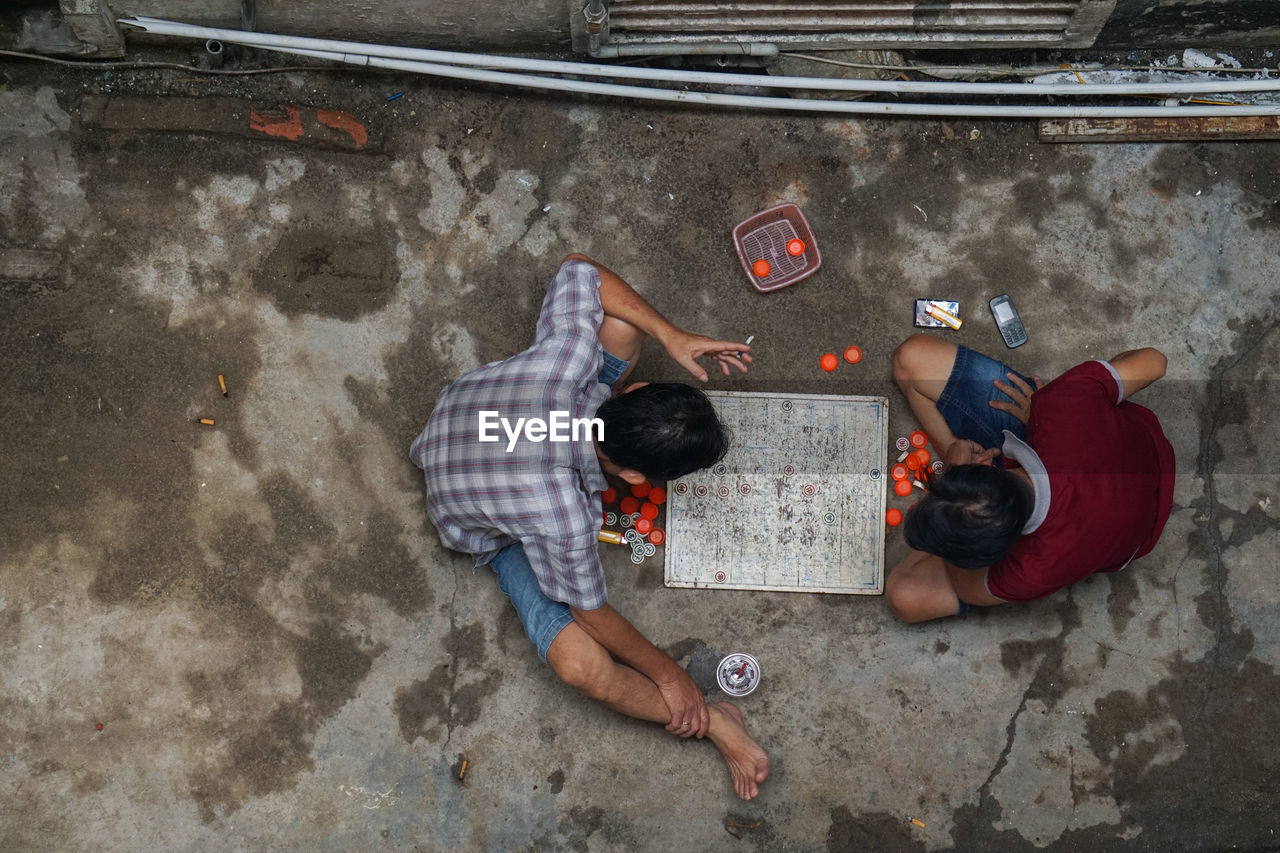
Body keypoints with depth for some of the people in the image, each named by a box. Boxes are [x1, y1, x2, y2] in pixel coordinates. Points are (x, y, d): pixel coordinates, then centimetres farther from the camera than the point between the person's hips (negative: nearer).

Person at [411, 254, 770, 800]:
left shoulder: (567, 357, -38)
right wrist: (667, 674, -10)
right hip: (498, 532, -5)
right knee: (581, 665, -24)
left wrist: (670, 335, -22)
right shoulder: (561, 520, -45)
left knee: (622, 322, -13)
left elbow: (580, 270, -18)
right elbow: (592, 612, -25)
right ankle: (714, 726, 0)